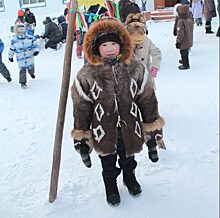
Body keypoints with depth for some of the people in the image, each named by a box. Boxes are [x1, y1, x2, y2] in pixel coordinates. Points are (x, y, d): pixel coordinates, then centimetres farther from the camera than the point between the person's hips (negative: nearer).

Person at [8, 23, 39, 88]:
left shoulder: (30, 38, -6)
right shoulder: (14, 40, -7)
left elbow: (35, 45, 1)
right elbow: (11, 49, 5)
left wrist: (36, 51, -18)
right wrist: (10, 57, 15)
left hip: (30, 58, 2)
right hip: (20, 60, -2)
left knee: (31, 69, 15)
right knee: (22, 71, -5)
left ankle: (32, 73, 53)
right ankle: (23, 82, 11)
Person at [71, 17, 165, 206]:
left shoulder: (135, 69, -11)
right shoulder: (86, 75, -15)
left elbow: (147, 98, -2)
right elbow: (81, 107, -8)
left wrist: (153, 126, 3)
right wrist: (81, 137, -4)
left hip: (130, 129, 2)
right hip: (103, 132, -1)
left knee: (128, 159, 27)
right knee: (108, 165, 21)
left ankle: (129, 177, 57)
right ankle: (111, 185, 49)